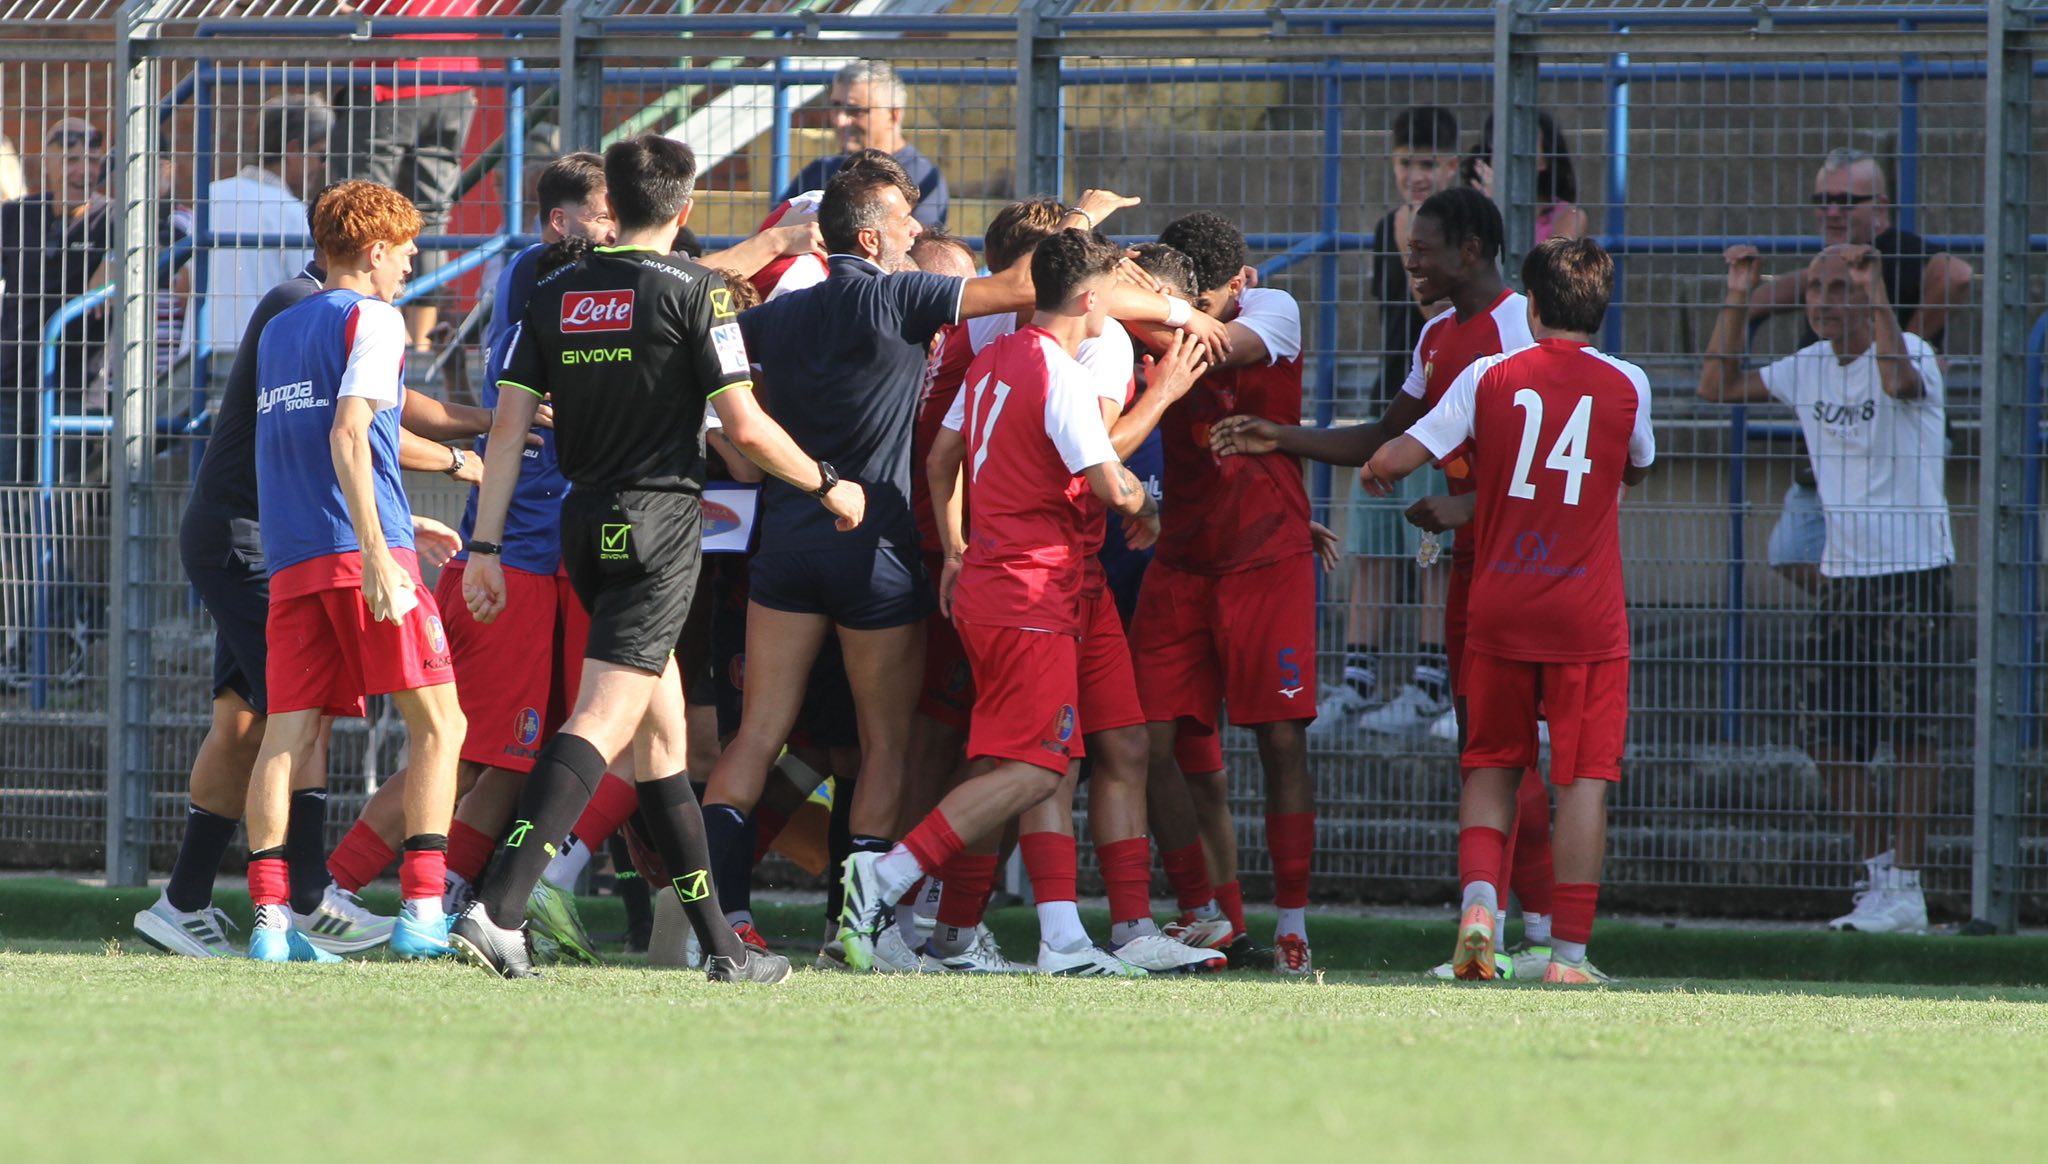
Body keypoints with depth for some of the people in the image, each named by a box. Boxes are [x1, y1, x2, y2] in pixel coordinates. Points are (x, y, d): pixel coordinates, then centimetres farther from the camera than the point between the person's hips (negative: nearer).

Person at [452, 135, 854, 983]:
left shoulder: (555, 293, 7)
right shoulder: (693, 291, -8)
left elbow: (510, 421, 4)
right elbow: (744, 426, -9)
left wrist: (486, 545, 6)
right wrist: (827, 486, 6)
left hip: (584, 524, 6)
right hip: (659, 525, -6)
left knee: (661, 731, 13)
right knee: (601, 723, -13)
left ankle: (720, 942, 18)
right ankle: (497, 908, -28)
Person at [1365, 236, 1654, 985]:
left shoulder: (1489, 378, 0)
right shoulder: (1626, 386, 0)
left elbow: (1391, 460, -4)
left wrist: (1380, 471, 19)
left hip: (1500, 608, 1)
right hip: (1589, 614, -1)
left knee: (1491, 766, 15)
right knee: (1583, 778, 0)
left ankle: (1479, 897, -8)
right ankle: (1569, 950, -4)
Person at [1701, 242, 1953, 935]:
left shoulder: (1909, 352, -10)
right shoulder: (1809, 367, 12)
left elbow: (1899, 381, -33)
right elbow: (1719, 386, 18)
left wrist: (1876, 292, -32)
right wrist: (1738, 300, 9)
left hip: (1913, 571, -7)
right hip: (1842, 574, 7)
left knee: (1912, 734, -7)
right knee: (1828, 734, 6)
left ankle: (1906, 891, -4)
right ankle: (1879, 874, 18)